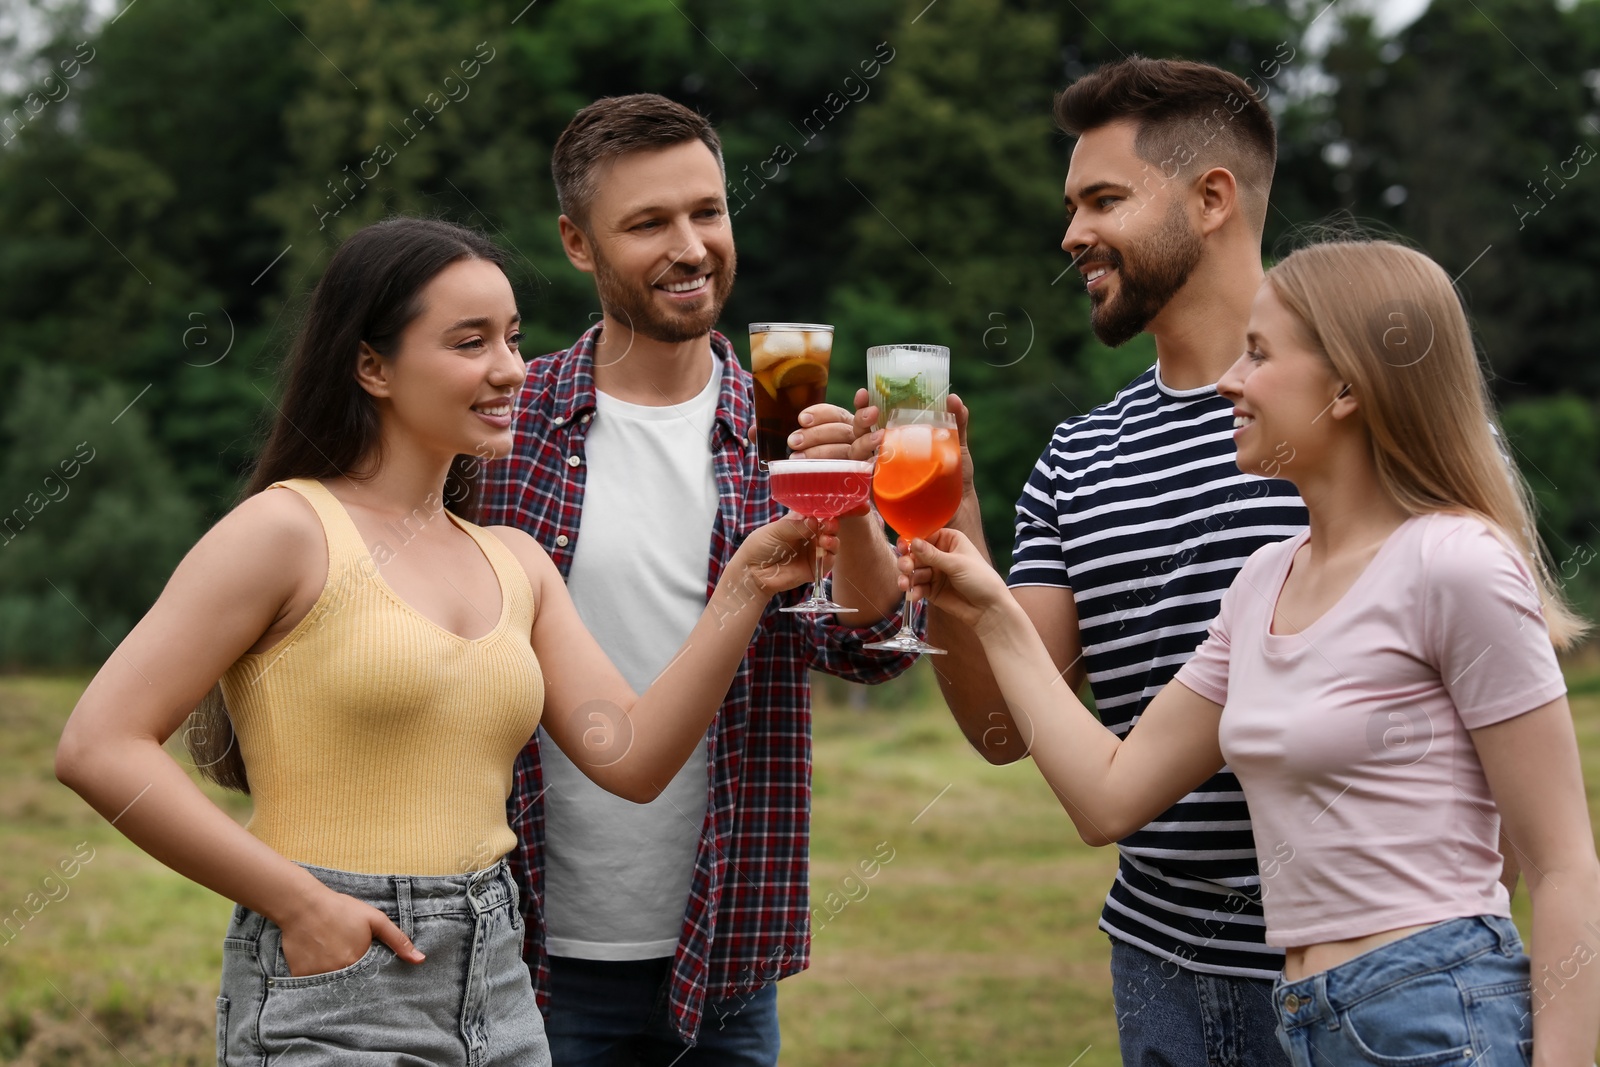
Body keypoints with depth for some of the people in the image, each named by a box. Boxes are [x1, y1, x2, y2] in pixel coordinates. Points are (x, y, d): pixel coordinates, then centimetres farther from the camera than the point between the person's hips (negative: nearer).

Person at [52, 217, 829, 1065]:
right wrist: (300, 902, -14)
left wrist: (743, 589, -4)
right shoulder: (287, 531, -7)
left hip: (494, 987, 6)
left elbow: (632, 759, 4)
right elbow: (97, 746, -13)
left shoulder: (514, 561, 12)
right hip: (332, 989, -6)